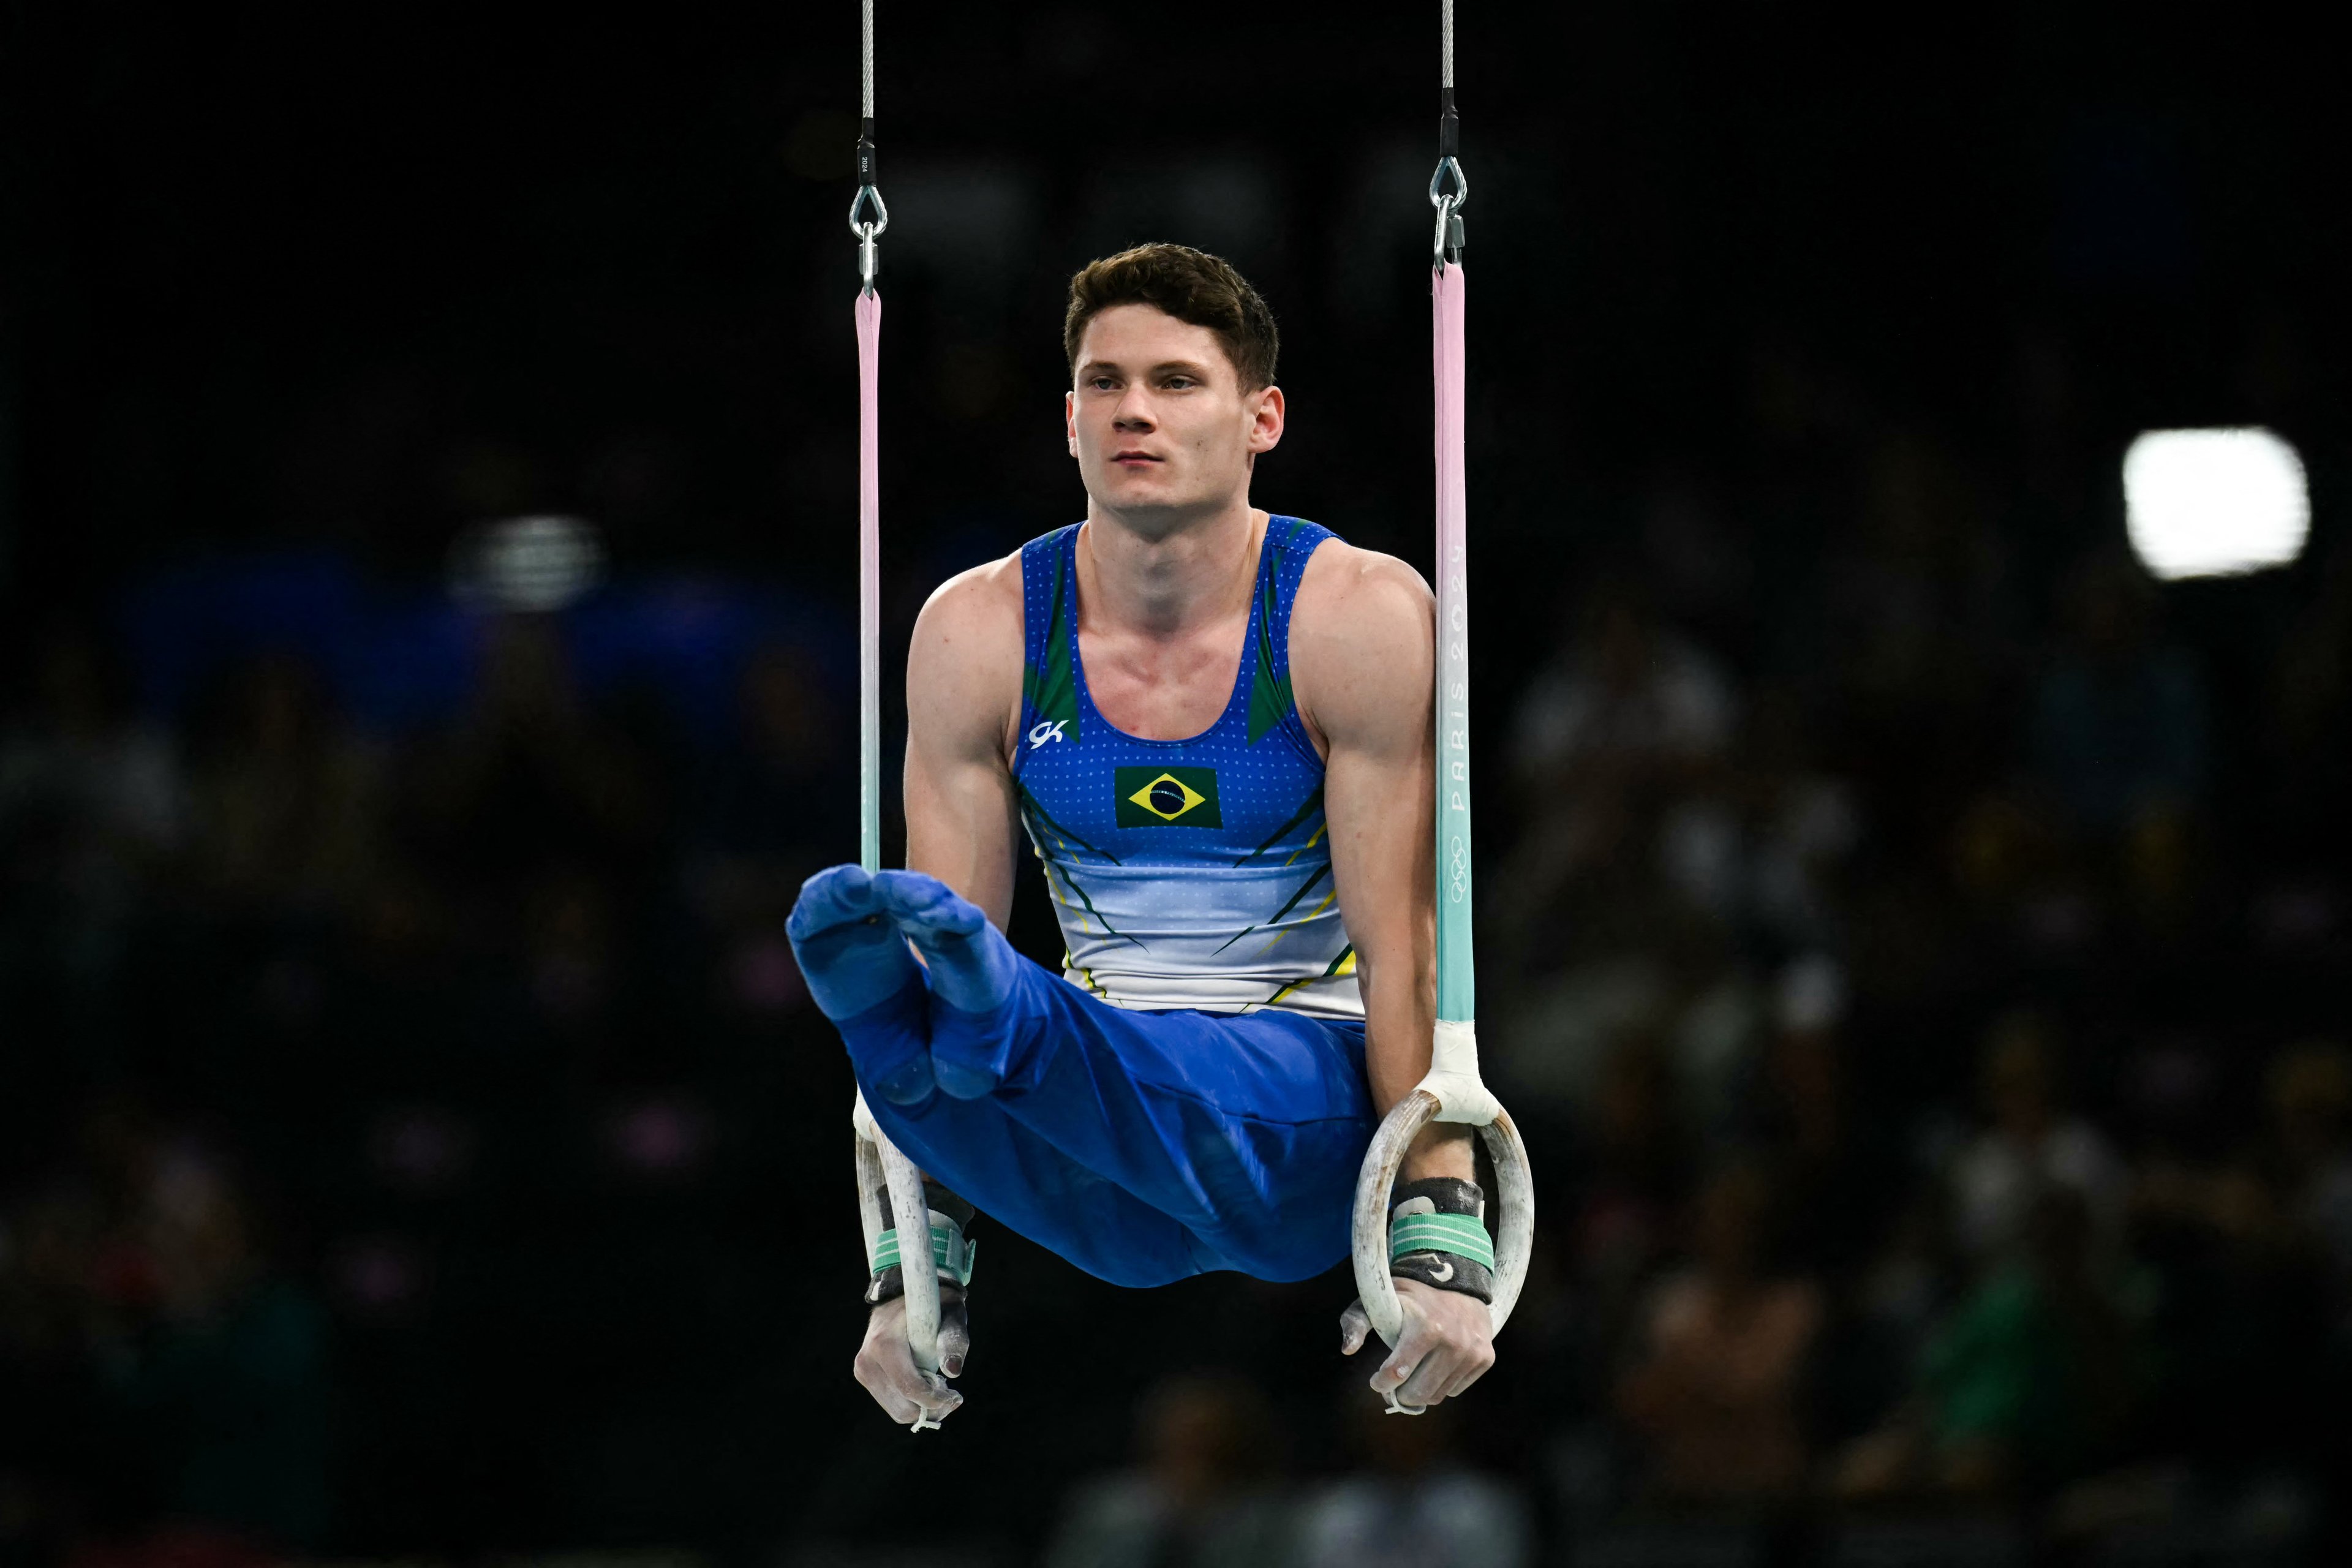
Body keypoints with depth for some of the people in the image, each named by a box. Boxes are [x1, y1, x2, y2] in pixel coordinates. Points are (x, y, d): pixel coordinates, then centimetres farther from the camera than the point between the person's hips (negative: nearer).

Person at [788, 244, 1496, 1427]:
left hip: (1310, 1116, -2)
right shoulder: (981, 634, -1)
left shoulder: (1358, 619, -7)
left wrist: (1442, 1245, -19)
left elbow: (1408, 950, -10)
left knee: (1191, 1090, -40)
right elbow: (950, 920, -3)